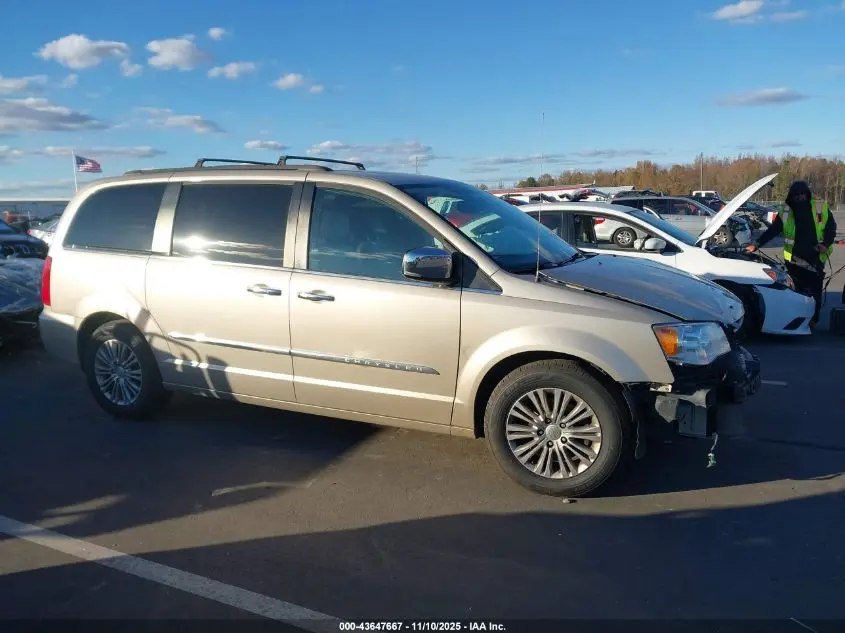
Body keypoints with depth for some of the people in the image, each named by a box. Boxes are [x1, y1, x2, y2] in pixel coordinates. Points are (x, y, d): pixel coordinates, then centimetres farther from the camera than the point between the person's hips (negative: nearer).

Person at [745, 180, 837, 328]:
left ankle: (813, 319, 14)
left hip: (815, 258, -1)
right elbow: (772, 231, 6)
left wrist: (825, 243, -14)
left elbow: (831, 227, 3)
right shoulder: (786, 212, 4)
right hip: (795, 258, 1)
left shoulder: (821, 207, 1)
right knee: (800, 290, 7)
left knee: (815, 290, 4)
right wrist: (756, 244, -2)